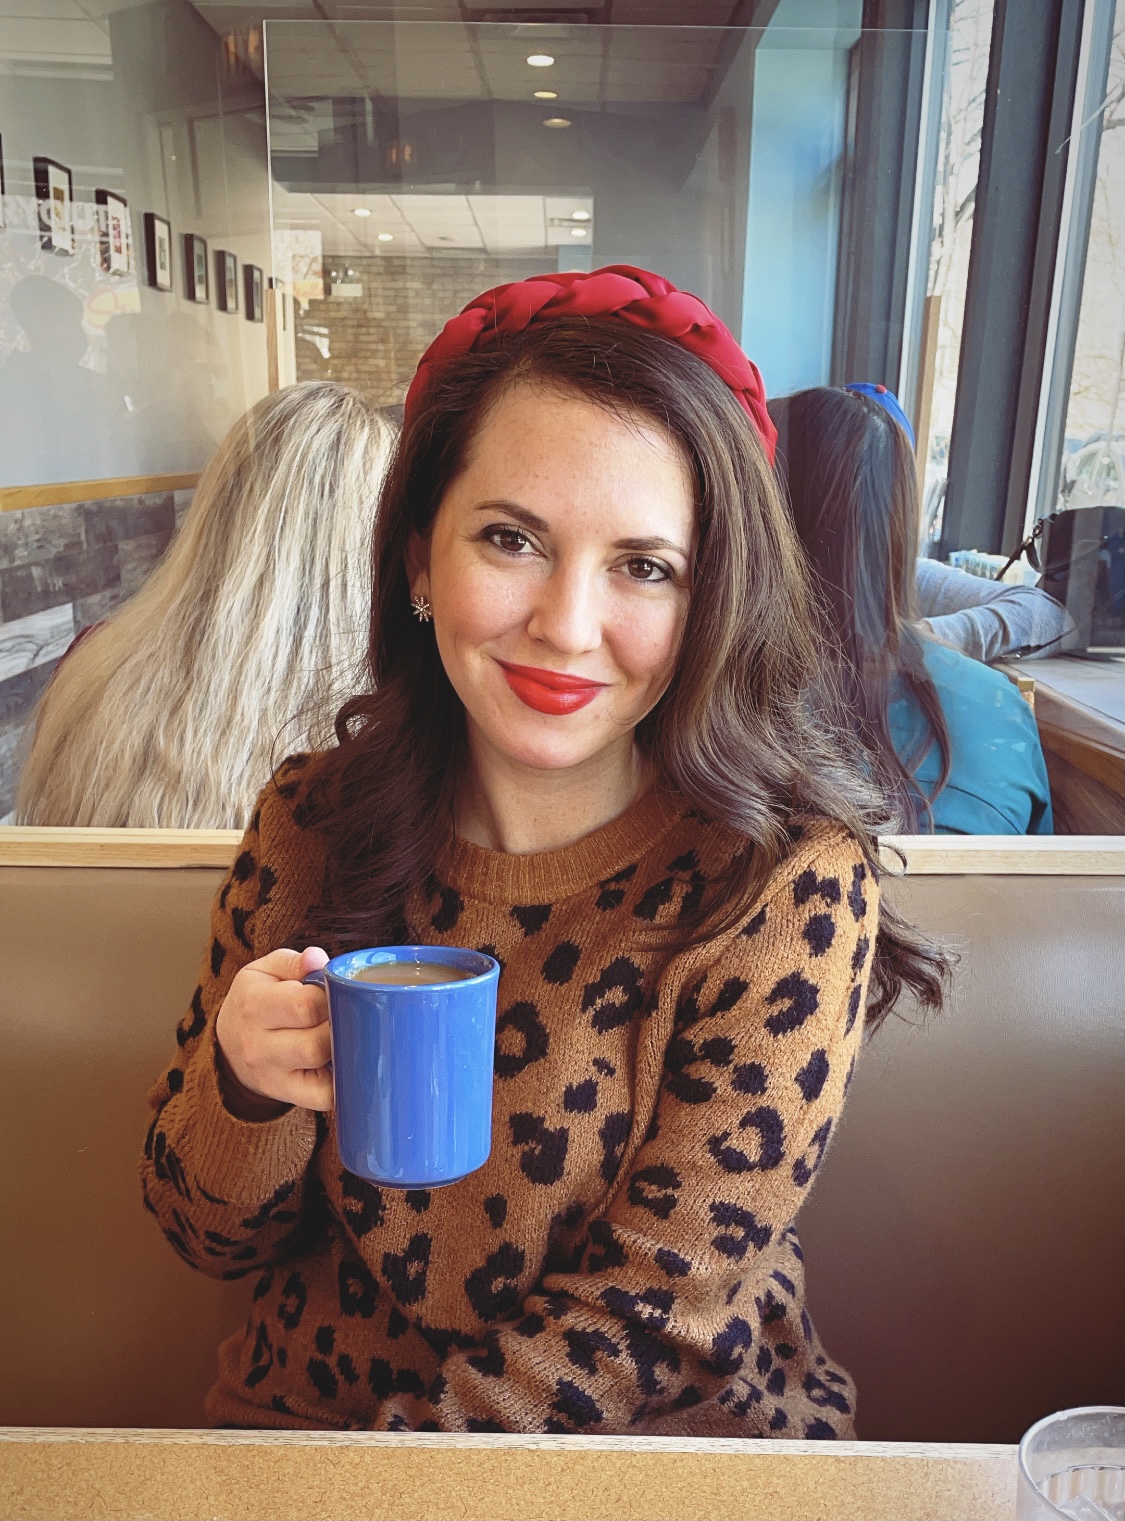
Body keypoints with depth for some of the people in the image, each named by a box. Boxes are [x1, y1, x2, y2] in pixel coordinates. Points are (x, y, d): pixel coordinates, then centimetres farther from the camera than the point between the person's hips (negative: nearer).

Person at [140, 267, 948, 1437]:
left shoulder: (788, 886, -18)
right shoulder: (311, 823, -9)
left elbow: (653, 1316, -14)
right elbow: (211, 1237, -2)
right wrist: (246, 1089, -22)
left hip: (668, 1437, 1)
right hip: (304, 1409, 0)